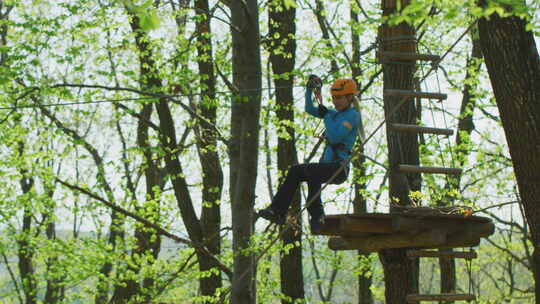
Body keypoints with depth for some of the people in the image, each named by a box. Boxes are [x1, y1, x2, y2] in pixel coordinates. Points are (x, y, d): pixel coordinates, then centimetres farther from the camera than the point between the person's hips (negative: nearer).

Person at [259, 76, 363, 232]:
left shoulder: (353, 116, -7)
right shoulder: (336, 114, 19)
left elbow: (334, 137, -20)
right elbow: (310, 109, 23)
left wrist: (326, 115, -13)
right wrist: (309, 90, 9)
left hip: (339, 168, -9)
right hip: (328, 165, 9)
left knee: (311, 170, -33)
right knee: (295, 171, 0)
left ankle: (317, 216, -32)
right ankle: (278, 210, -4)